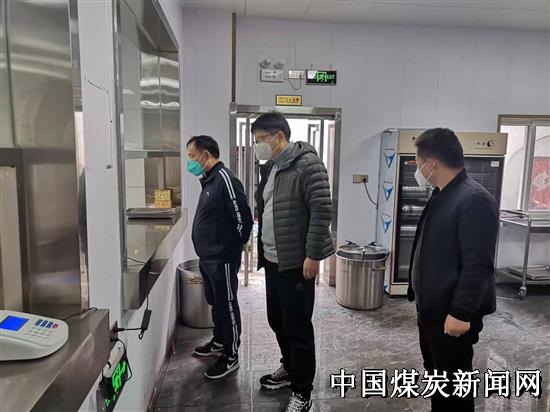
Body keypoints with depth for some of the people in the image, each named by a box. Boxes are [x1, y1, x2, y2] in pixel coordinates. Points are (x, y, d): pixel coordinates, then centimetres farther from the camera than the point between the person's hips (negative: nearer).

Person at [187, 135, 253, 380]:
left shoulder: (225, 179, -19)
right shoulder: (209, 179, 11)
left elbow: (243, 219, -22)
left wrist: (232, 248, -11)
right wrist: (205, 250, 17)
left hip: (222, 259, -9)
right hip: (208, 257, 9)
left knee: (227, 306, 4)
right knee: (215, 303, 22)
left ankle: (231, 356, 19)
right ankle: (219, 342, 40)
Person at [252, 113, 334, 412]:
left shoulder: (307, 164, -15)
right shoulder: (270, 167, 11)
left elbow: (322, 211, -20)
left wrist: (313, 255, -20)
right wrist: (263, 251, 17)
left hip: (296, 263, -8)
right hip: (272, 261, 9)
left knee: (297, 327, 4)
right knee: (277, 320, 20)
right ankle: (289, 369, 42)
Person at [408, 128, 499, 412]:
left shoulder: (474, 200, -20)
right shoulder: (442, 196, 11)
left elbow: (478, 265, -24)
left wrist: (461, 312, -24)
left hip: (452, 314, -9)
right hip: (431, 308, 10)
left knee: (453, 383, 5)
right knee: (436, 374, 21)